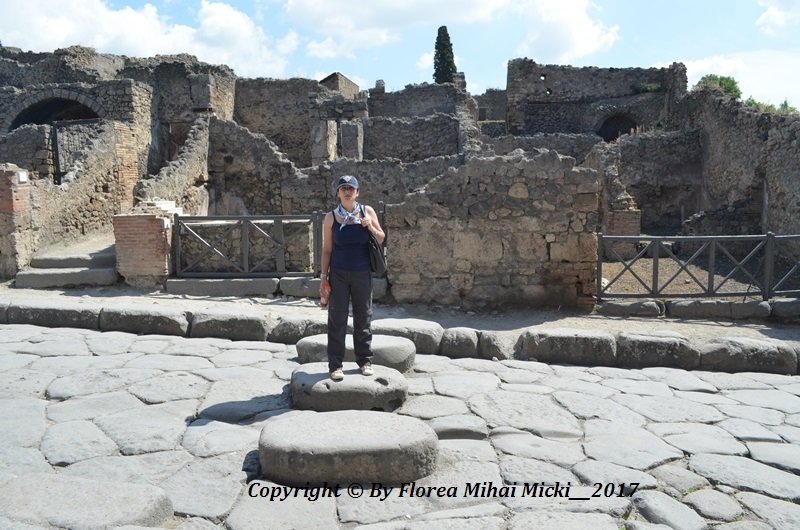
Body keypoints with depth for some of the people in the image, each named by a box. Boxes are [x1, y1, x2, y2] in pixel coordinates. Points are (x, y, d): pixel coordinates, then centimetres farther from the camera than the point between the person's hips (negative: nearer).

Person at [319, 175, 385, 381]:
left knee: (363, 318, 8)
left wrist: (370, 227, -11)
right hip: (338, 274, -1)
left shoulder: (367, 212, 3)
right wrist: (324, 277, -2)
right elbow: (327, 249, 2)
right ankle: (335, 364, 7)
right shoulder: (331, 217, -1)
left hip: (363, 273, 1)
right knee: (337, 319, 0)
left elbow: (381, 239, 8)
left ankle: (365, 360, 21)